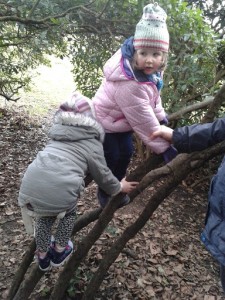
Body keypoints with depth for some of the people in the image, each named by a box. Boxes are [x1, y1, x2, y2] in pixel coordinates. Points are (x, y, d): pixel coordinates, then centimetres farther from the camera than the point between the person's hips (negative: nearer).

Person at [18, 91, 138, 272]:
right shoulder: (92, 144, 11)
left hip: (29, 187, 5)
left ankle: (42, 256, 52)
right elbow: (102, 175, 19)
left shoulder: (58, 132, 26)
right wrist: (118, 187, 36)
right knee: (68, 212, 31)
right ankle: (59, 252, 46)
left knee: (44, 215, 35)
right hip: (59, 192, -4)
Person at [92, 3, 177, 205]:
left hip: (121, 120, 9)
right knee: (112, 158, 4)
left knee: (126, 153, 16)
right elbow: (144, 121, -33)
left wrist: (162, 117, 7)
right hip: (105, 122, -8)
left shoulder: (147, 70, -13)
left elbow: (152, 96, 7)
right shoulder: (129, 85, -41)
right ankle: (105, 193, 31)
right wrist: (164, 147, -25)